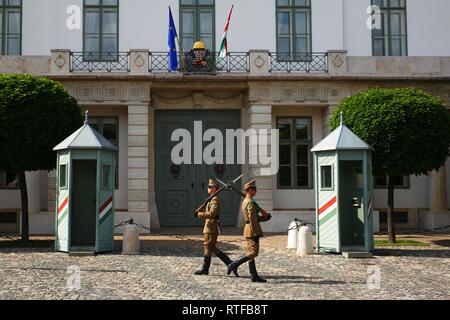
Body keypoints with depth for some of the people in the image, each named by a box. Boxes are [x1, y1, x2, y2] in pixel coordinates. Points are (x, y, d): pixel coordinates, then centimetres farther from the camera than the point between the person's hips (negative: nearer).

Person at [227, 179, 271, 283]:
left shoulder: (245, 201, 16)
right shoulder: (251, 202, -16)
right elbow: (252, 219, -21)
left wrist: (264, 217, 12)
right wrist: (255, 233, -21)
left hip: (248, 229, 10)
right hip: (252, 229, -10)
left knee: (251, 253, 8)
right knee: (253, 252, -8)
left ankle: (254, 276, 10)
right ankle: (234, 264, -10)